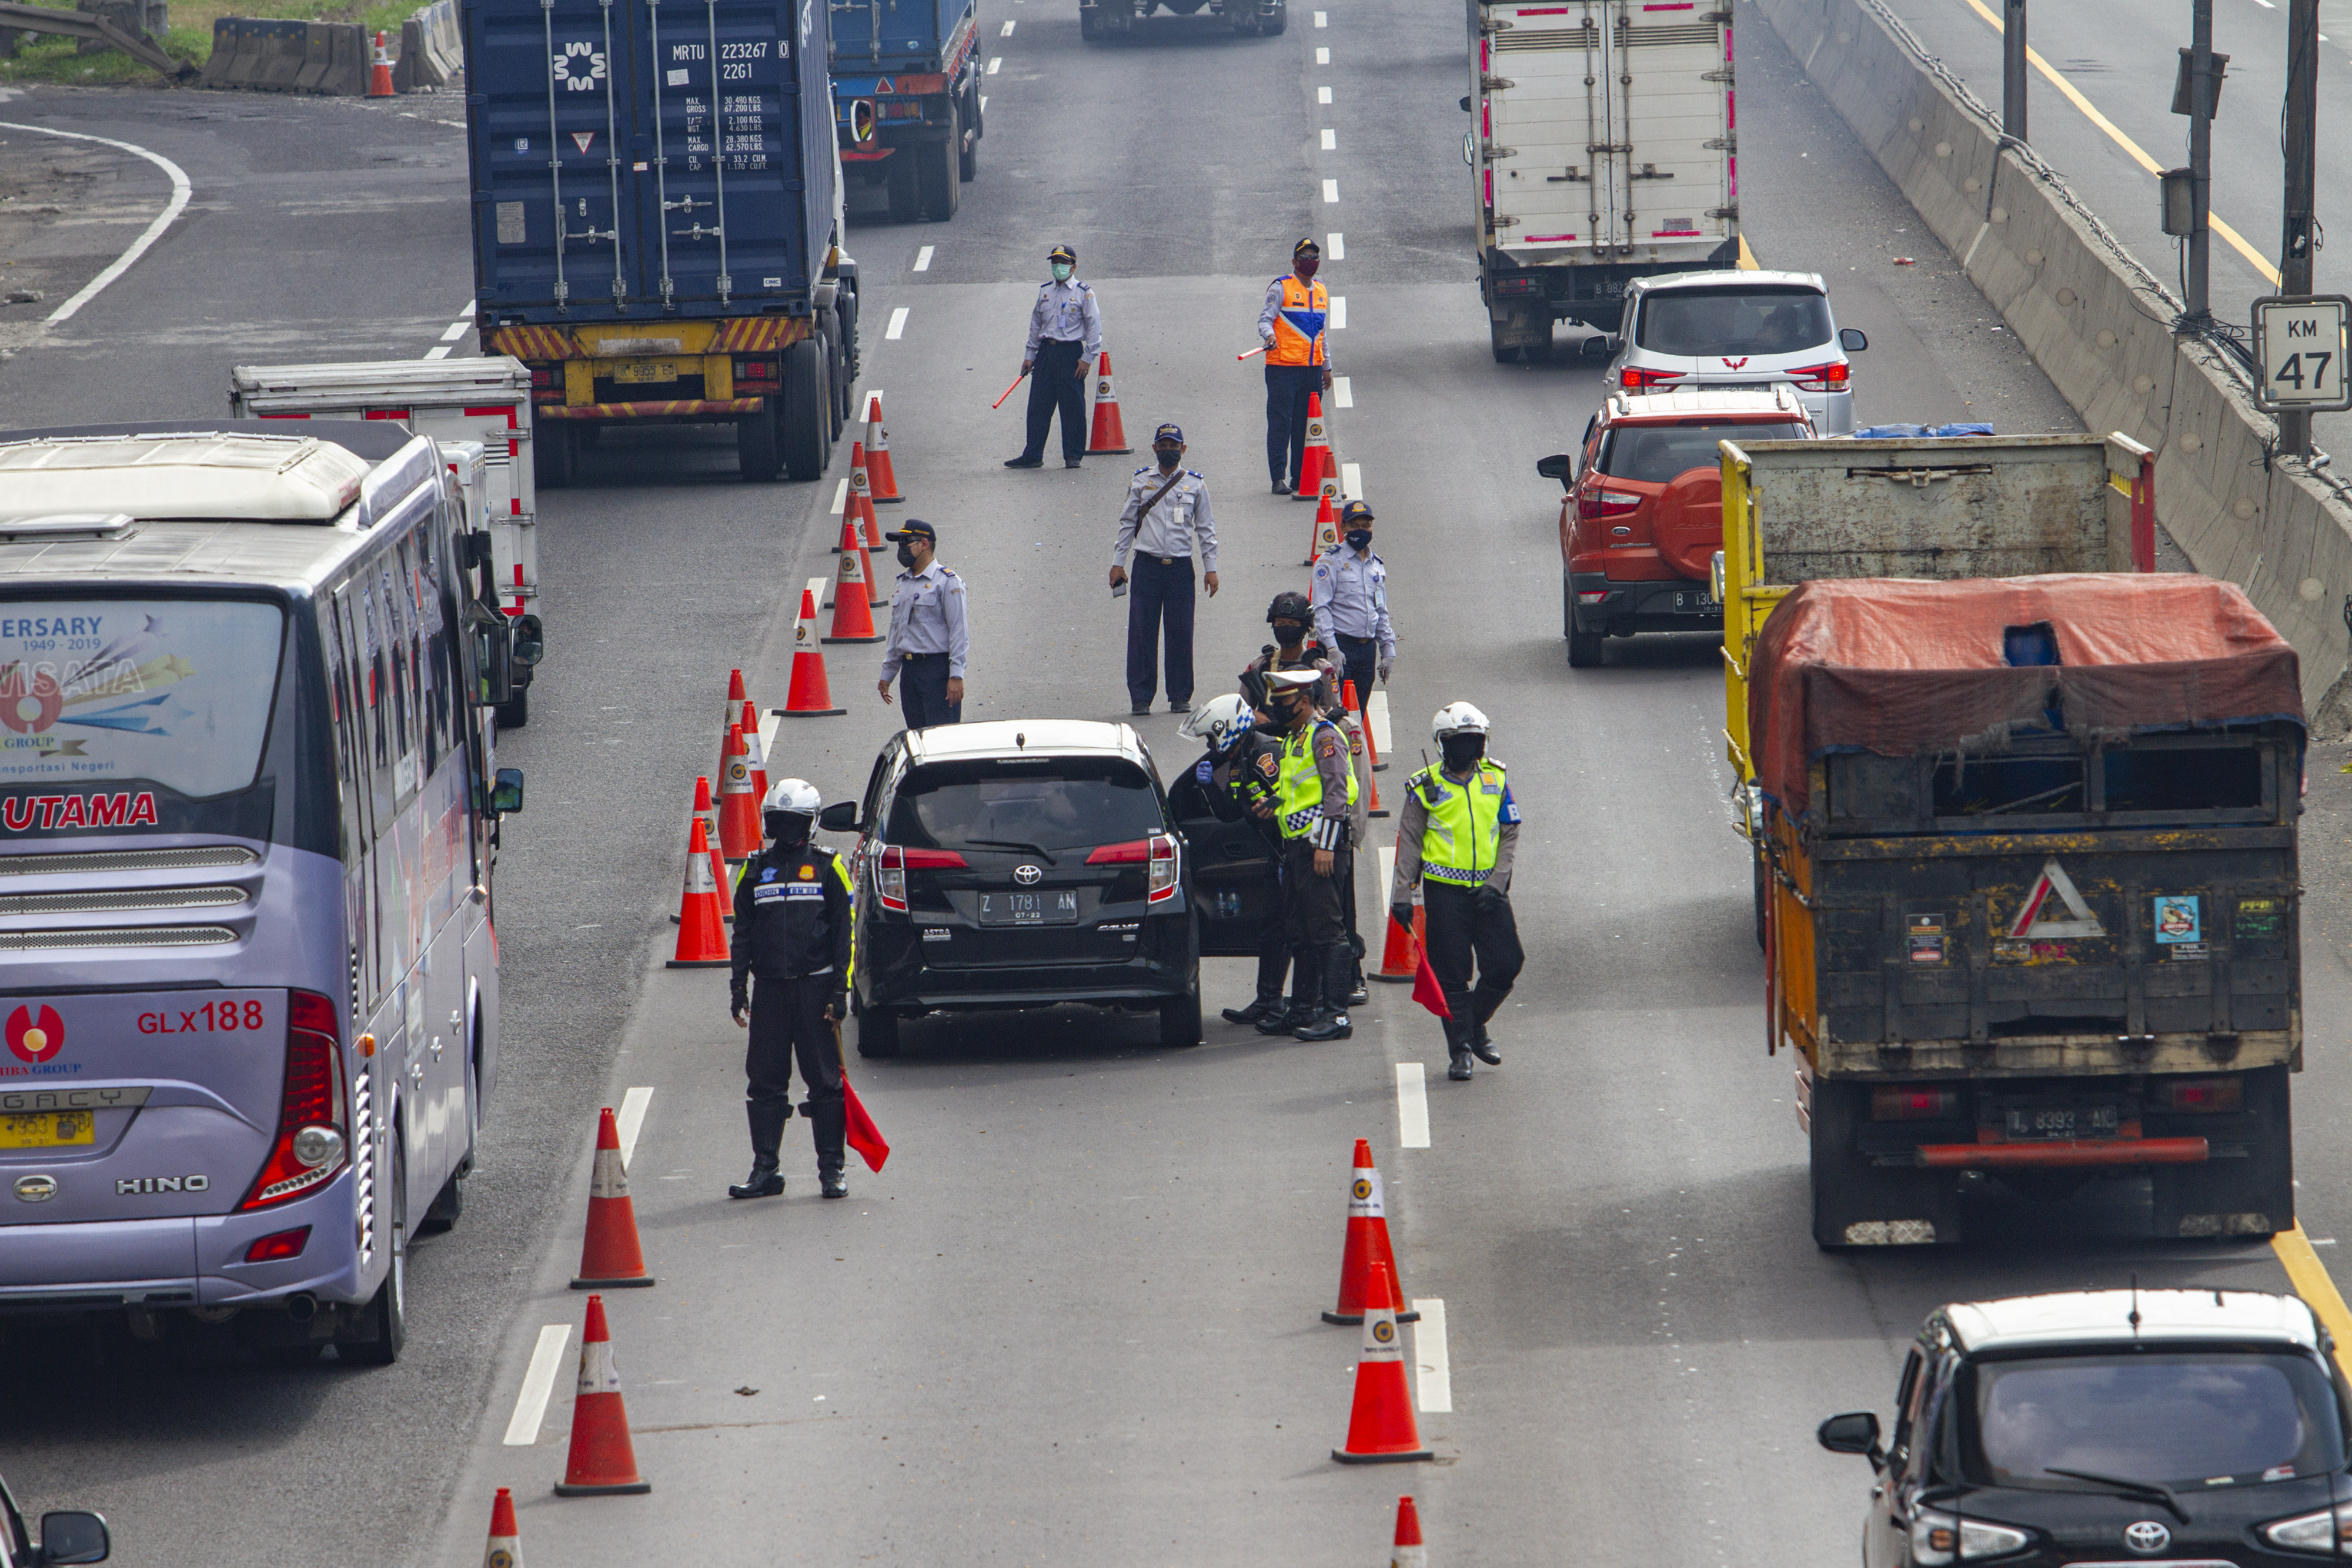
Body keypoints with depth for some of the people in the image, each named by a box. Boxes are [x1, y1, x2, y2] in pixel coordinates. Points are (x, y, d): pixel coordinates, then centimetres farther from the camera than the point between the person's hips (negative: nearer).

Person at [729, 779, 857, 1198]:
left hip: (815, 987, -3)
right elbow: (743, 933, 15)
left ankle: (831, 1170, 5)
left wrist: (840, 989, -7)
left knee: (824, 1081, -1)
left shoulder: (827, 867, 3)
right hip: (769, 989, 3)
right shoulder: (756, 870, 11)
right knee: (765, 1081, 2)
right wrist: (739, 987, 7)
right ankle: (765, 1170, 8)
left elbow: (844, 931, 1)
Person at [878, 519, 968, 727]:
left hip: (938, 670, -8)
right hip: (909, 669, 8)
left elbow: (959, 631, -11)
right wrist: (887, 674, 22)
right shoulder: (903, 583, 17)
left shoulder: (947, 582, -7)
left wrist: (956, 676, -17)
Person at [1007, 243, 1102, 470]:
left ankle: (1073, 456, 6)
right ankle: (1033, 455, 8)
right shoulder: (1045, 292, 14)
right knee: (1038, 406, 3)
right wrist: (1030, 356, 14)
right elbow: (1036, 325, 19)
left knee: (1073, 407, -2)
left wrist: (1087, 358, -10)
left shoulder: (1083, 293, -2)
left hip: (1071, 353, -5)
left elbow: (1094, 327, -4)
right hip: (1046, 352, 5)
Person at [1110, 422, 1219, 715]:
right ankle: (1140, 697, 2)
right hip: (1147, 564, 0)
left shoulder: (1195, 485, 8)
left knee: (1181, 633, 0)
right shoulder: (1140, 482, 8)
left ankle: (1180, 697, 10)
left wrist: (1210, 567, 5)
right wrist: (1118, 562, 7)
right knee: (1141, 632, -3)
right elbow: (1127, 523, 11)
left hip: (1180, 567, 0)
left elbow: (1206, 529, 10)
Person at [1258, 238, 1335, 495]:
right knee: (1280, 424, -6)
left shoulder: (1322, 293, 17)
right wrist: (1269, 335, -29)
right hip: (1283, 366, -6)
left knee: (1306, 425, 6)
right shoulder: (1281, 288, -1)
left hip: (1312, 368, 6)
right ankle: (1279, 479, -5)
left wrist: (1326, 366, 23)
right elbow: (1265, 318, -7)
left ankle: (1300, 477, 12)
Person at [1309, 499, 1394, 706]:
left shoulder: (1377, 565, 16)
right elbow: (1321, 608, -10)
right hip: (1341, 645, -6)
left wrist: (1388, 650, 16)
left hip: (1368, 648, 6)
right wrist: (1331, 648, -20)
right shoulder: (1331, 562, -3)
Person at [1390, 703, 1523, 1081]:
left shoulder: (1496, 780, 6)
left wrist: (1496, 883, -6)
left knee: (1505, 965, -1)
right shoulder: (1425, 787, -1)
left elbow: (1509, 834, 6)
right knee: (1452, 975, -2)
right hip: (1445, 890, -3)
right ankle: (1460, 1050, 7)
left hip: (1488, 889, 3)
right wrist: (1401, 895, -3)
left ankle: (1476, 1026, 24)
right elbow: (1409, 842, 2)